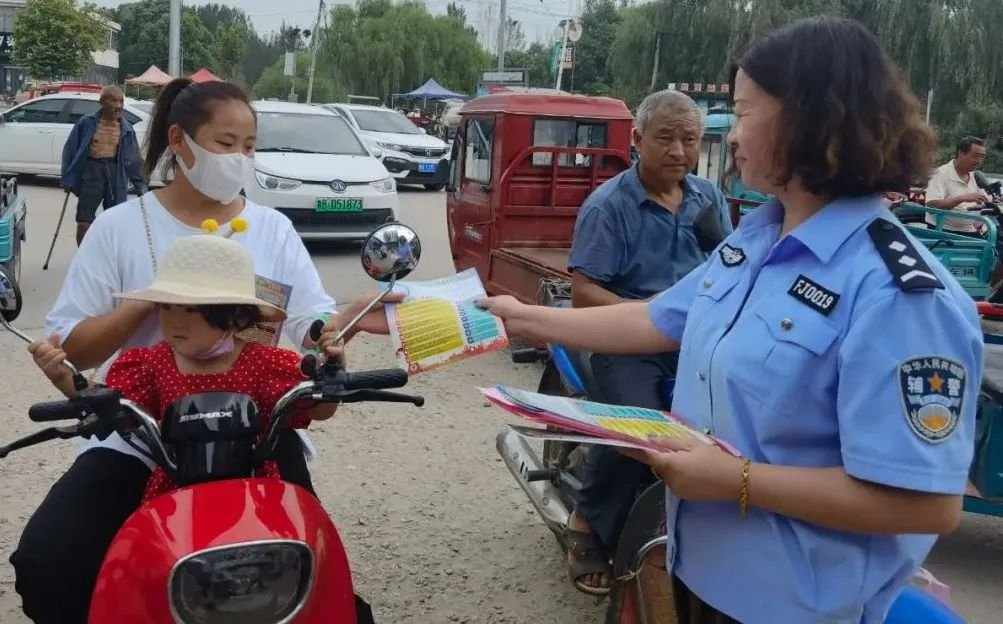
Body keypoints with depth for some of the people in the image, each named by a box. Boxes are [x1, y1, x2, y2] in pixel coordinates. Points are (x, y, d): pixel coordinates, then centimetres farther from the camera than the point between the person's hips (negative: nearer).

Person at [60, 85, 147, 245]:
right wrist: (68, 179, -2)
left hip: (116, 173, 2)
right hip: (91, 171, -2)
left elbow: (134, 160, 10)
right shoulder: (87, 122, -2)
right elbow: (70, 150, 2)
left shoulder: (127, 129, 5)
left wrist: (141, 185, 8)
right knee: (83, 223, 0)